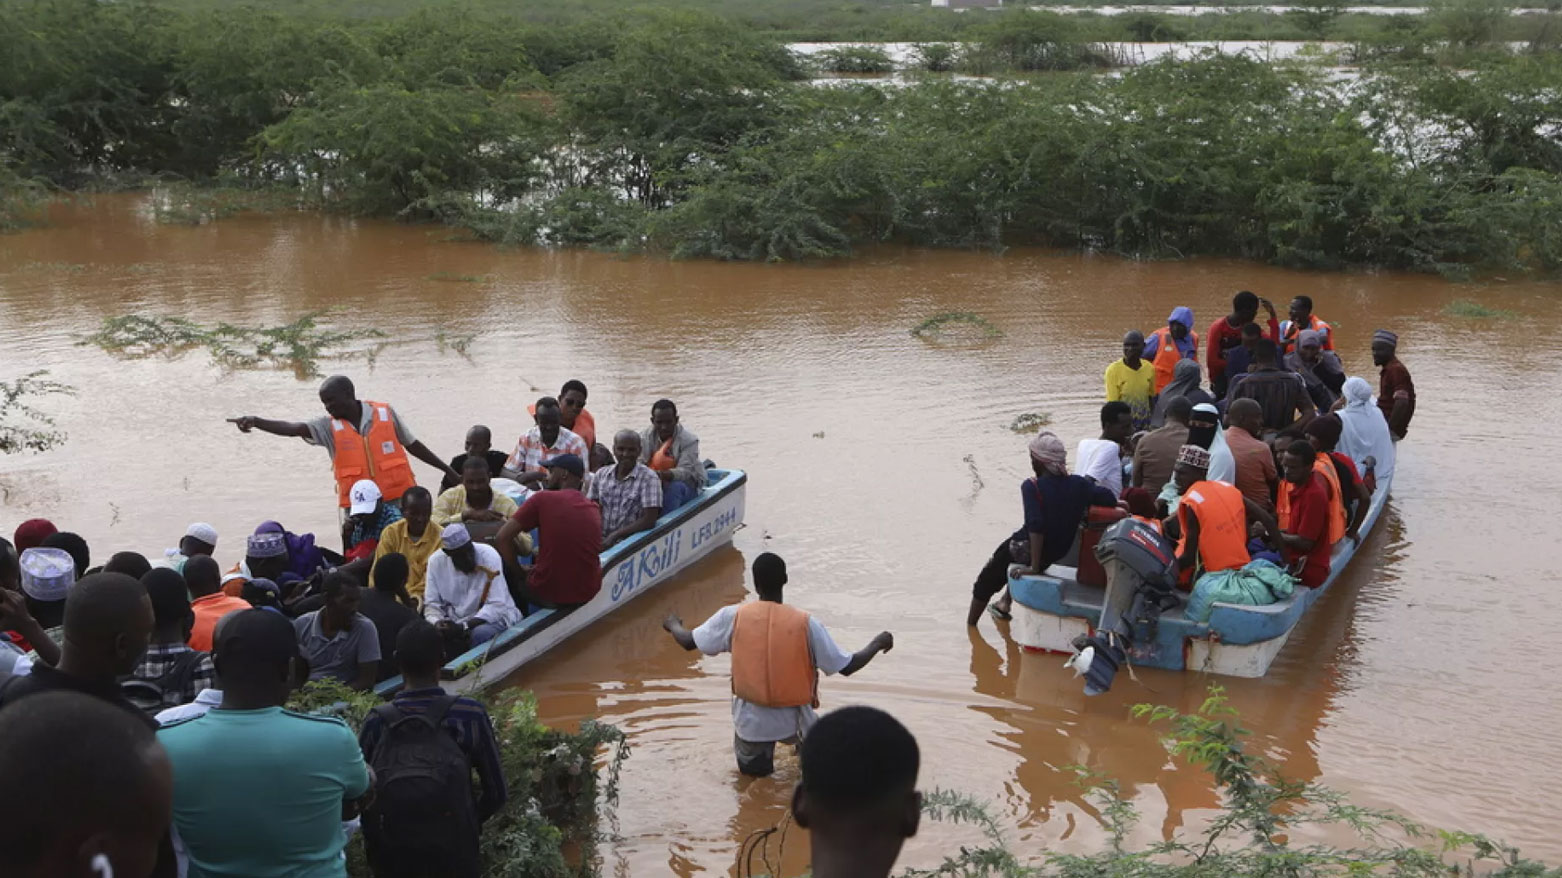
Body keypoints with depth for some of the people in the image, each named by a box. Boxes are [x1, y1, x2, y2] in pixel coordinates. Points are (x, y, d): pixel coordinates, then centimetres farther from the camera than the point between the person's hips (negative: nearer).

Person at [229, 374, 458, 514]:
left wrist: (449, 471, 12)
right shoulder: (329, 426, -1)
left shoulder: (385, 414, -2)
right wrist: (256, 422, -33)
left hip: (397, 499, -1)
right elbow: (293, 428, -16)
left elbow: (413, 445, 8)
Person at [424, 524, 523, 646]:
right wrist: (437, 622, -26)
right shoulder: (436, 561, -8)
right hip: (455, 619, 3)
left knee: (480, 633, -34)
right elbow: (432, 604, -3)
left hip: (491, 617, -3)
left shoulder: (489, 556, -18)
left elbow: (496, 606, -23)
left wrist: (462, 626, -33)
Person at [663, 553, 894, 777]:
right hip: (792, 720, 1)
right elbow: (847, 667, -8)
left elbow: (688, 642, 1)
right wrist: (877, 643, 10)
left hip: (751, 721, -1)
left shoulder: (733, 617, -11)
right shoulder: (806, 624, -13)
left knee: (753, 769, 23)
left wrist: (673, 625, 24)